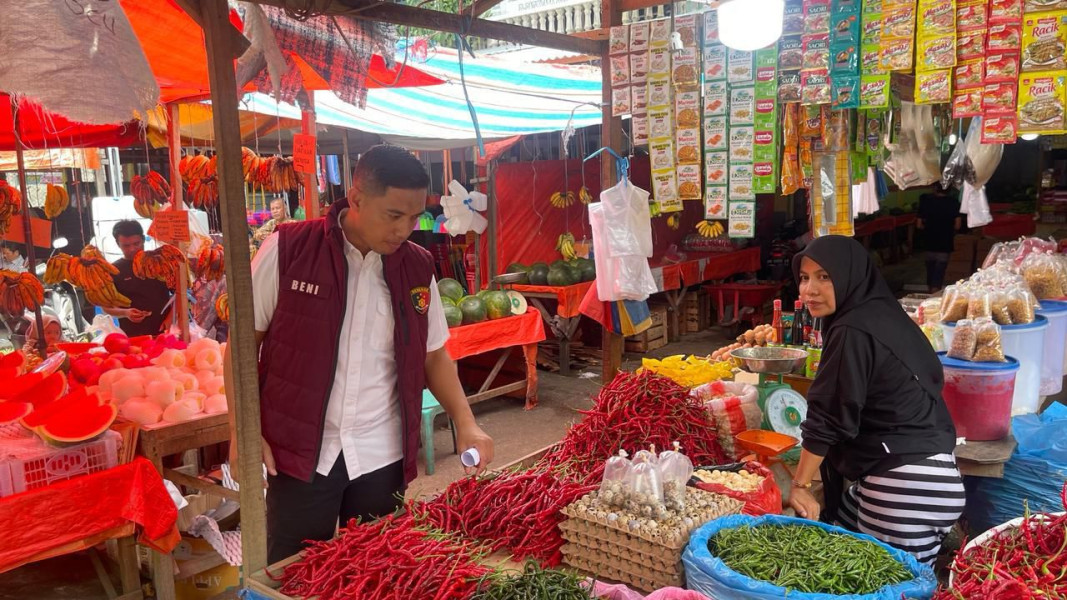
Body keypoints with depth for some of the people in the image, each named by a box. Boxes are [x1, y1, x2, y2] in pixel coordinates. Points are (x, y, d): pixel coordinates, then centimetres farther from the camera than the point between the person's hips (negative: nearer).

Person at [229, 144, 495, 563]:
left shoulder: (418, 268, 0)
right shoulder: (287, 250, -10)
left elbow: (433, 355, 10)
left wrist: (465, 423, -2)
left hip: (382, 456, 3)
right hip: (300, 452, -2)